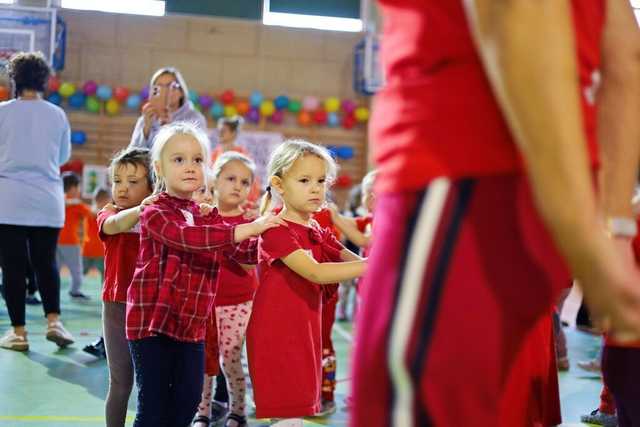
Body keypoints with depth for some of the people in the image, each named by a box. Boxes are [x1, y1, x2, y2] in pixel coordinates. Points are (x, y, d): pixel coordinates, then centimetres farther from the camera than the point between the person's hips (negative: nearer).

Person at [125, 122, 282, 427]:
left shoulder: (207, 217, 11)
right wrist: (248, 229, -35)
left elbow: (243, 253, 12)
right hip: (152, 320, -6)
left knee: (187, 402, 10)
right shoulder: (155, 213, -12)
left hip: (192, 324, 6)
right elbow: (185, 236, -31)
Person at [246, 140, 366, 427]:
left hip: (304, 332, 8)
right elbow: (316, 273, -26)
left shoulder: (319, 234, 13)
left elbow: (353, 261, 3)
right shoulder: (276, 231, -15)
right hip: (276, 335, -8)